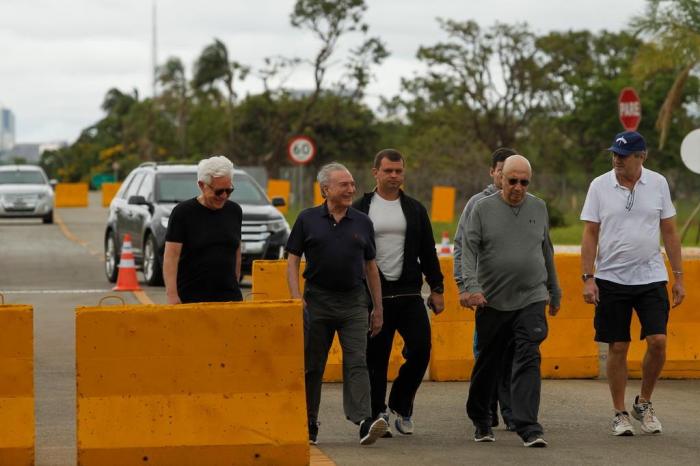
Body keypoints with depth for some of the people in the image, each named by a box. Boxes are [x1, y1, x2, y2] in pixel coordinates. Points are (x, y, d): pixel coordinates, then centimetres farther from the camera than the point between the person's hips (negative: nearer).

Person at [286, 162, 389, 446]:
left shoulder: (362, 223, 9)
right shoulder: (307, 220, 3)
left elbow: (370, 267, 14)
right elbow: (292, 262, 3)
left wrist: (378, 308, 12)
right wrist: (296, 300, -9)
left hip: (353, 301, 1)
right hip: (317, 301, -1)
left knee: (356, 362, -10)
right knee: (312, 366, 6)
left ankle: (364, 422, -20)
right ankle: (308, 426, 16)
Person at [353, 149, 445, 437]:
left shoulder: (414, 210, 11)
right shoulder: (360, 210, 3)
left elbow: (428, 252, 13)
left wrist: (437, 288, 7)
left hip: (409, 293, 2)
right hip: (373, 294, -2)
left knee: (420, 348, -9)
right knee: (376, 358, 1)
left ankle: (401, 403, 11)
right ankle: (378, 414, 10)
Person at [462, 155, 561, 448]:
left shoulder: (539, 208, 9)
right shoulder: (483, 209, 0)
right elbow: (469, 250, -6)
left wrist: (554, 291, 22)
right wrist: (471, 286, -19)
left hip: (531, 300, 1)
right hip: (492, 302, -1)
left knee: (528, 361, -13)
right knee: (487, 364, 11)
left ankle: (528, 427, -17)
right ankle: (480, 420, 30)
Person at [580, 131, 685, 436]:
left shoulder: (658, 184, 3)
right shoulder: (599, 186, -1)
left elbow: (669, 232, 7)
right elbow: (590, 234, 0)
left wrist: (678, 277, 5)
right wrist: (588, 278, -7)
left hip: (651, 277, 1)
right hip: (612, 279, -1)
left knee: (657, 341, -9)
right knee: (617, 348, 3)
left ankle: (644, 403, 13)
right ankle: (620, 414, 14)